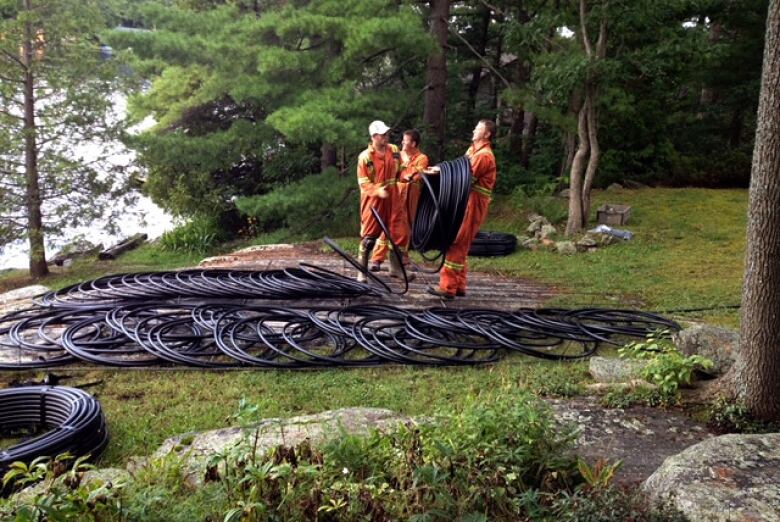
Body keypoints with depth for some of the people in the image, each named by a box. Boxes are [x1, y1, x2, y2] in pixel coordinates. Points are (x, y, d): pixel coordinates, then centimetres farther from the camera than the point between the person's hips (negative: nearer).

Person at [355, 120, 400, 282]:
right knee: (368, 236, -3)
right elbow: (363, 183, -11)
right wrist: (377, 190, -27)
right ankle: (362, 271, 6)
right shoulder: (365, 157, -11)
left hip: (392, 199, 5)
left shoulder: (394, 150, 3)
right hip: (373, 200, -5)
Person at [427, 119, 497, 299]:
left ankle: (447, 287, -8)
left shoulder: (484, 155, -12)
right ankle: (458, 286, 19)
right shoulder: (473, 150, 20)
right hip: (465, 201, 10)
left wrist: (440, 172, -14)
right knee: (460, 245, 12)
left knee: (456, 244, -10)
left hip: (473, 204, -10)